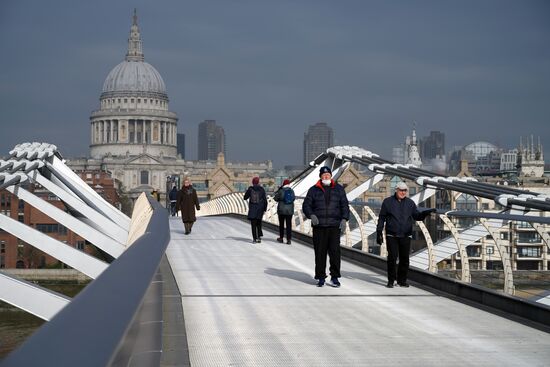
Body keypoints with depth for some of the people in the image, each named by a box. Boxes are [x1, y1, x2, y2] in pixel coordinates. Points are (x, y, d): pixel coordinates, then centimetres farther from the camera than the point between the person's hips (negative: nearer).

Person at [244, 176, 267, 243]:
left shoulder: (250, 189, -4)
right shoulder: (262, 190, -1)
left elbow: (245, 197, 6)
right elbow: (265, 200, -2)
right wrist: (265, 209, 6)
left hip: (252, 209, -2)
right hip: (260, 209, 2)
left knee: (253, 223, 0)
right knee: (259, 223, 17)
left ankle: (254, 238, -6)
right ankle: (259, 237, 11)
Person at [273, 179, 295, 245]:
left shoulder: (281, 191, -11)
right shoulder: (292, 191, -3)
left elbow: (275, 198, -2)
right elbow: (294, 198, 8)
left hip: (281, 210, -2)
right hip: (290, 210, 2)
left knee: (281, 224, 13)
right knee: (289, 224, 3)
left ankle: (281, 237, 21)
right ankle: (288, 239, -2)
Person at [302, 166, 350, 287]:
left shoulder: (338, 189, 12)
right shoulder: (314, 190, 9)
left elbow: (345, 205, 11)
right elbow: (306, 205, 7)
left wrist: (344, 219, -3)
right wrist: (311, 215, -12)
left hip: (334, 226, 0)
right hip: (319, 226, 0)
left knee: (335, 251, -5)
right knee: (320, 252, 1)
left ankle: (335, 277, 4)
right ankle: (321, 277, 10)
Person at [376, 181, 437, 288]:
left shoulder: (410, 203, 11)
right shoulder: (388, 202, 4)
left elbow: (417, 216, 10)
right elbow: (381, 218, 5)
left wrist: (426, 212, -9)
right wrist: (379, 232, -1)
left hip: (406, 236, 3)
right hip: (392, 235, -3)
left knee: (404, 259, 4)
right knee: (392, 257, -8)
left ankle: (402, 280, 16)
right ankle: (391, 280, 1)